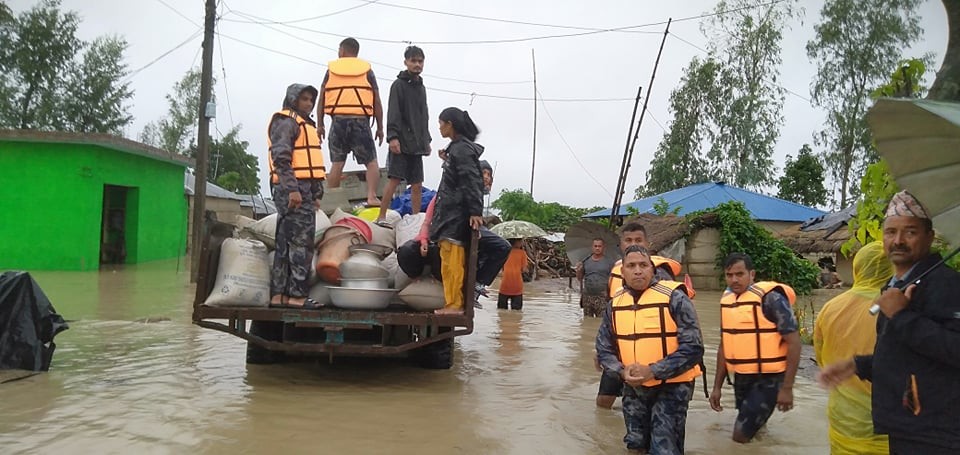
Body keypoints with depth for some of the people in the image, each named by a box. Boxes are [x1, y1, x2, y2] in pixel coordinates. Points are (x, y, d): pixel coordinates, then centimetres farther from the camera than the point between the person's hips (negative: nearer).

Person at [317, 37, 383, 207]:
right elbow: (377, 102, 6)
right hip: (361, 120, -1)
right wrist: (380, 127, 10)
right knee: (371, 162, 5)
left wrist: (320, 125, 15)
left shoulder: (331, 69, 12)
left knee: (337, 163, 8)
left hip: (338, 120, 2)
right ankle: (372, 197, -10)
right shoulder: (367, 70, 10)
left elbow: (321, 100, 10)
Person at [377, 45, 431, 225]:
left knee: (417, 184, 7)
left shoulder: (421, 87, 20)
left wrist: (427, 140, 21)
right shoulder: (399, 85, -2)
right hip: (401, 142, -7)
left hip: (417, 144, 7)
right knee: (394, 180, -11)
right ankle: (381, 218, -8)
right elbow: (393, 114, -11)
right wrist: (392, 136, -21)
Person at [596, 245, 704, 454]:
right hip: (634, 388, 5)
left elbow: (693, 348, -17)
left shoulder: (673, 298, -14)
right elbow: (604, 349, 7)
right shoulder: (614, 304, 2)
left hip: (671, 386, -5)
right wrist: (622, 371, -13)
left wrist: (653, 371, -22)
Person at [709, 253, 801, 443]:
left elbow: (793, 342, -15)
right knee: (750, 431, 20)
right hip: (741, 378, 7)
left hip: (768, 378, -7)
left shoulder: (770, 298, -15)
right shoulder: (727, 299, 5)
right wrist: (717, 386, 14)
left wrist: (787, 387, -18)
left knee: (741, 435, -10)